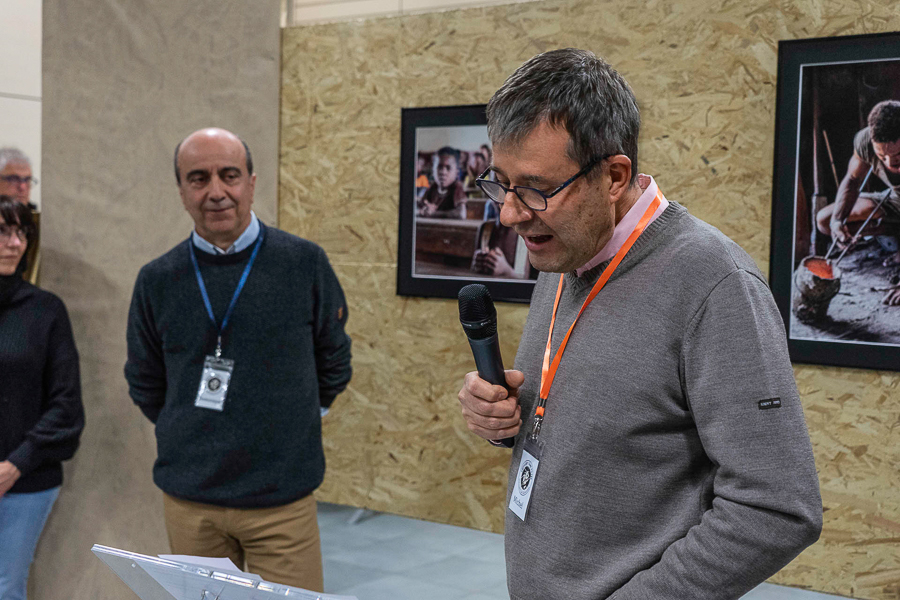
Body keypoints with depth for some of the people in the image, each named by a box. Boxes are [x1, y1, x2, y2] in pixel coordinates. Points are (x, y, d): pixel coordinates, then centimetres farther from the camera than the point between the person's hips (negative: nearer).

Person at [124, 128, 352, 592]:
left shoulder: (305, 263, -4)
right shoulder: (157, 280, 1)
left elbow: (333, 363, 8)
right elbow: (145, 385, 13)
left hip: (283, 500, -1)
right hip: (188, 501, 2)